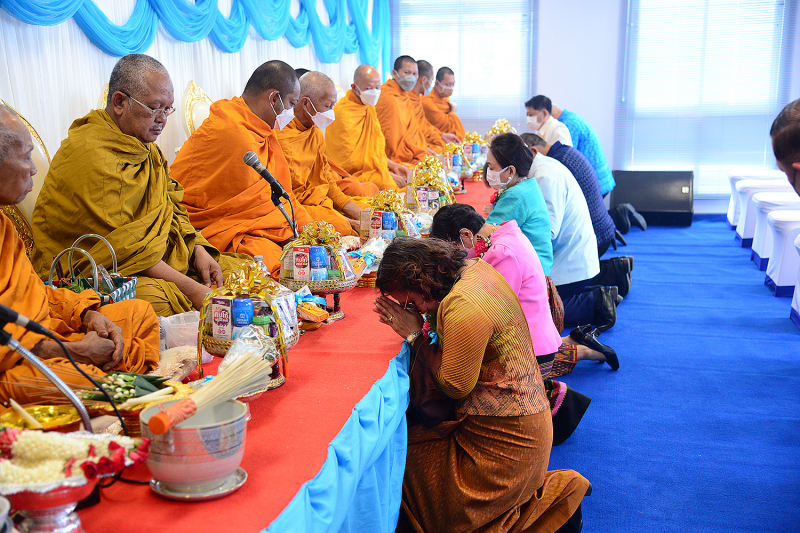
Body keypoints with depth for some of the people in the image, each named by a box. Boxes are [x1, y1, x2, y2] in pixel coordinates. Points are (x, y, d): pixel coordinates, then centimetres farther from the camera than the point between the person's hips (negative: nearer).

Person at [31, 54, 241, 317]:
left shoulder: (143, 145, 14)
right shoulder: (89, 154, -20)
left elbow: (171, 205, 16)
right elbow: (122, 248, -24)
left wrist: (198, 251, -3)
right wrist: (189, 287, -25)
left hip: (155, 259, 9)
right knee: (161, 301, -38)